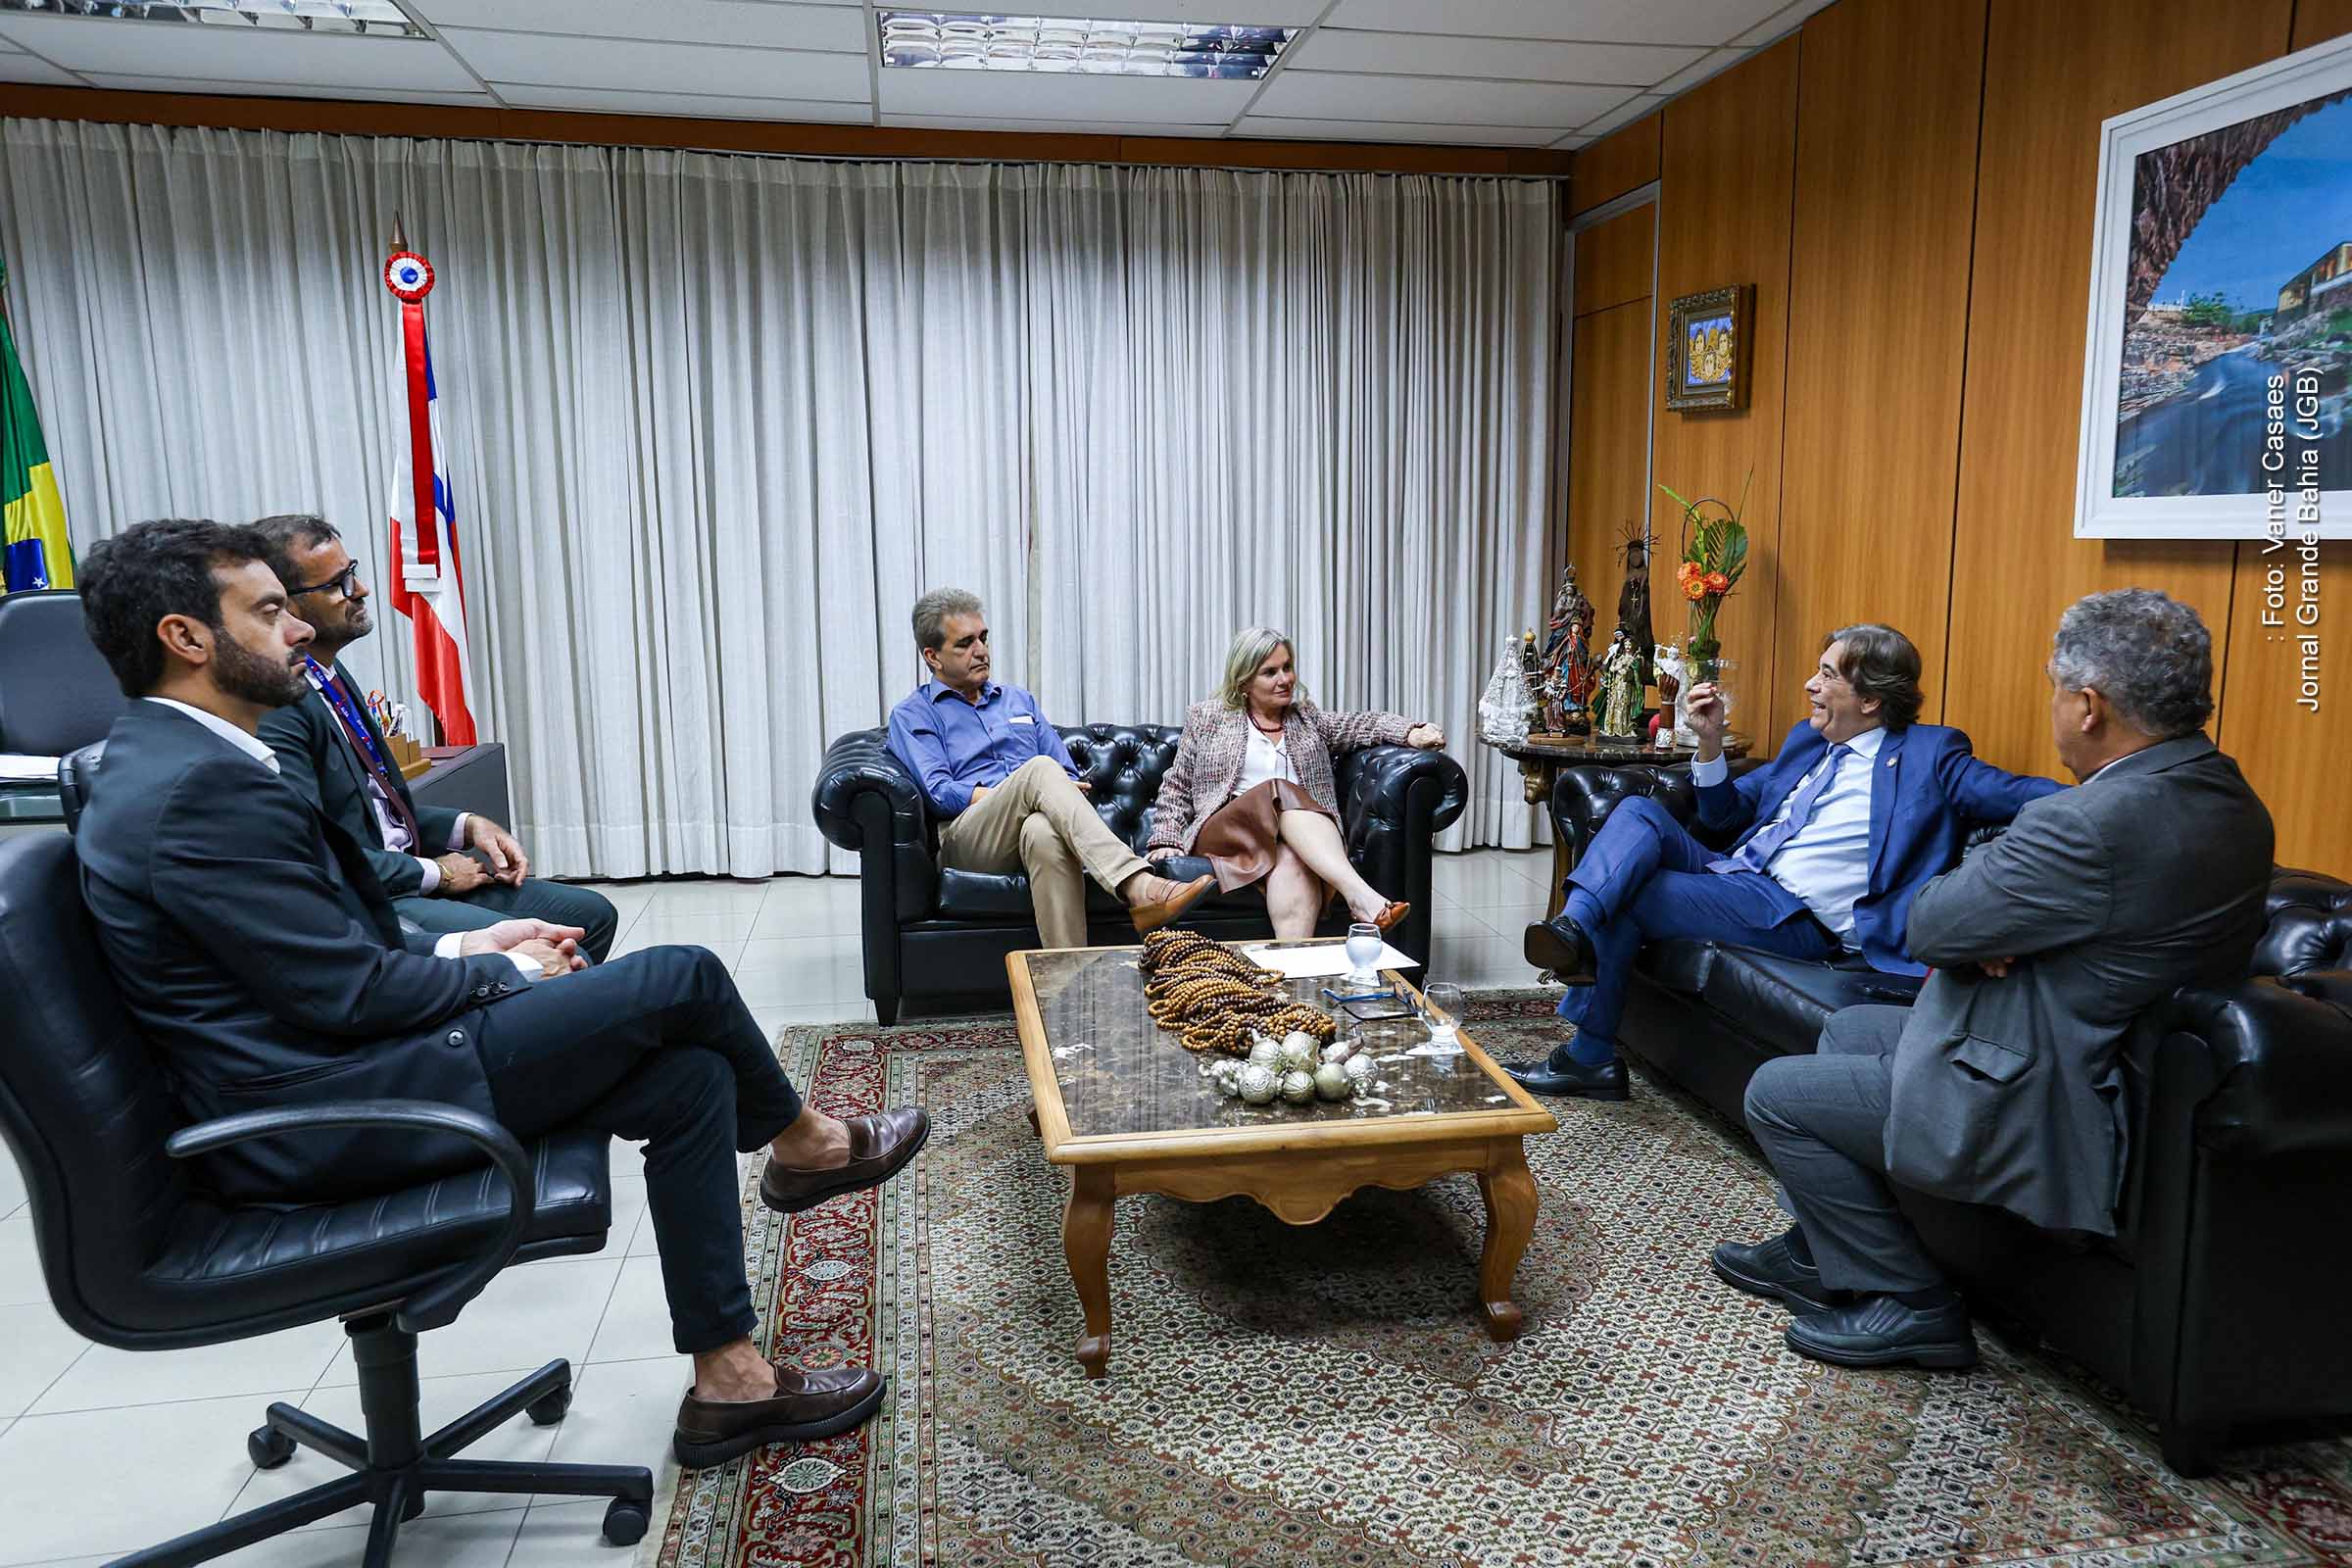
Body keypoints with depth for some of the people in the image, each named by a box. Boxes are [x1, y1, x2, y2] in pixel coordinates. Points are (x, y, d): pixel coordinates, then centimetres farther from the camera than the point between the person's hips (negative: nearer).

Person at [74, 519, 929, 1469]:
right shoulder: (203, 789, -21)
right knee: (679, 978, -12)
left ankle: (727, 1382, 9)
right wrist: (503, 973, -5)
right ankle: (800, 1145, 17)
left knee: (688, 1077, 2)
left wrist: (466, 949, 7)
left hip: (323, 1069, 10)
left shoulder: (166, 761, 13)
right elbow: (350, 993, -21)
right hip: (321, 1118, -10)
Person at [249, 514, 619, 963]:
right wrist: (434, 873, -11)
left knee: (592, 914, 4)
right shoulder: (274, 705, -18)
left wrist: (468, 826, 5)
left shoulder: (330, 674, 13)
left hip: (406, 877, 10)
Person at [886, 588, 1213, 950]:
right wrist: (1015, 794, -11)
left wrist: (1052, 797, -4)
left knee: (1044, 833, -39)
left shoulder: (1019, 700, 29)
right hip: (966, 839, -3)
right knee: (1039, 769, -34)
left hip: (1035, 825, 3)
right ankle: (1137, 887, -50)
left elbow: (1069, 776, 21)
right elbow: (938, 792, -3)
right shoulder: (913, 714, 14)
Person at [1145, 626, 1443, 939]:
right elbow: (1177, 787, 17)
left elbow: (1360, 725, 7)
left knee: (1292, 862, -35)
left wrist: (1411, 733, -11)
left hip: (1296, 834, 2)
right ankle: (1360, 896, -51)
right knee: (1280, 792, -33)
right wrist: (1166, 839, 2)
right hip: (1225, 830, -2)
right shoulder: (1207, 718, 16)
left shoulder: (1306, 718, 23)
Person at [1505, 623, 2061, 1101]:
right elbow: (1723, 814, 22)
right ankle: (1573, 929, -37)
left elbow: (2016, 794, -9)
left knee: (1625, 901, -20)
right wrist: (1711, 740, 7)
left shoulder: (1929, 754, 1)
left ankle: (1591, 1057, -8)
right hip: (1733, 874, 7)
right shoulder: (1807, 740, 21)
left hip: (1795, 914, -7)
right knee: (1639, 810, -15)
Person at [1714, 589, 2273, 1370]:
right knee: (1849, 1028, 25)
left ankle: (1910, 1303, 12)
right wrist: (1988, 928, -11)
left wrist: (1984, 864, -2)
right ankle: (1820, 1255, 35)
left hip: (2049, 1110, -11)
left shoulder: (2100, 822, -32)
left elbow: (1927, 926, -21)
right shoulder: (2228, 797, 2)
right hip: (2102, 1058, 11)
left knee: (1777, 1094, 1)